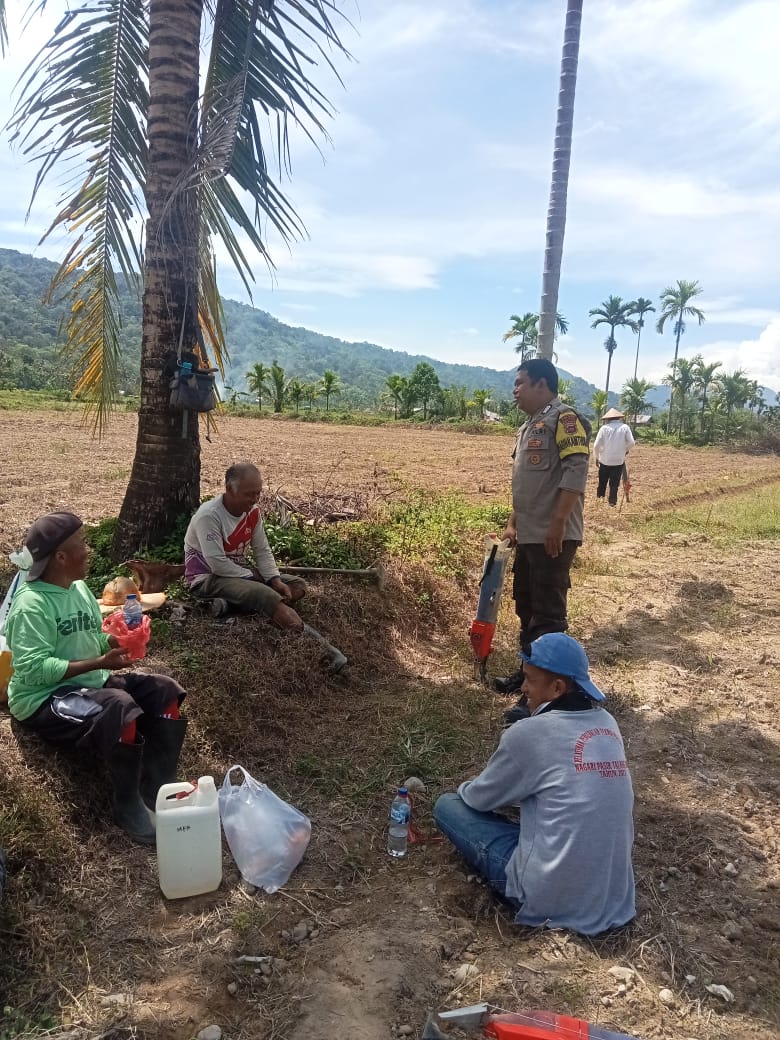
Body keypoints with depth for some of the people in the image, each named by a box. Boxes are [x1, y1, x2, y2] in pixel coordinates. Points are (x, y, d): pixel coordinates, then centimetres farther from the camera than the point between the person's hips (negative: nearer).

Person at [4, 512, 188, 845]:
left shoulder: (79, 588, 7)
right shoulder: (31, 605, -19)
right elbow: (33, 669, -26)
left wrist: (118, 641, -7)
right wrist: (99, 662, -27)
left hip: (90, 683, 9)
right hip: (43, 699, -9)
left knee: (165, 691, -7)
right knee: (119, 706, -34)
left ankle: (157, 788, 0)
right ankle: (127, 806, -15)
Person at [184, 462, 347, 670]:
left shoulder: (253, 511, 0)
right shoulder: (209, 516, -22)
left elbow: (262, 551, 3)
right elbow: (217, 564, -27)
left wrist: (275, 580, -13)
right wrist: (252, 577, -18)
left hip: (241, 573, 9)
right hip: (208, 578, -9)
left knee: (297, 586, -3)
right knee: (264, 594, -33)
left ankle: (233, 603, -23)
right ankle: (324, 649, -40)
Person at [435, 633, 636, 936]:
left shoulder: (530, 732, -16)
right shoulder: (607, 724, 4)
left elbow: (481, 799, 0)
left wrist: (465, 788, 22)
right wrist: (514, 788, 24)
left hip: (554, 900, -7)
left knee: (448, 806, 5)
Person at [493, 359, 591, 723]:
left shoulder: (564, 418, -12)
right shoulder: (529, 425, 19)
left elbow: (576, 472, -21)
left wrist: (557, 525, -24)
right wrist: (513, 523, 20)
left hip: (553, 537, -10)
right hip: (528, 536, 10)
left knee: (547, 613, -5)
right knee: (526, 607, 18)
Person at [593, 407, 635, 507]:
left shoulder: (604, 428, -4)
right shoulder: (625, 427, -3)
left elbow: (596, 445, -8)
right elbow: (631, 443, -8)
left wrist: (596, 457, 5)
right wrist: (625, 450, 12)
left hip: (605, 460, 0)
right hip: (619, 460, 0)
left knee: (602, 481, 16)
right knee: (614, 483, 5)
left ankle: (600, 497, 23)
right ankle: (612, 500, 2)